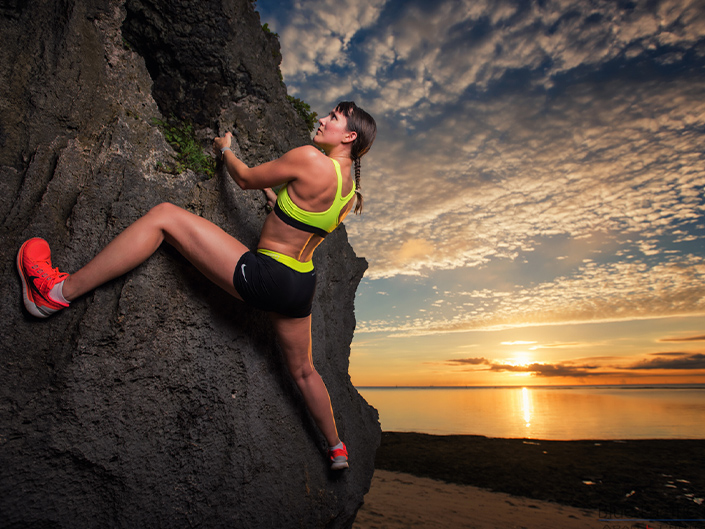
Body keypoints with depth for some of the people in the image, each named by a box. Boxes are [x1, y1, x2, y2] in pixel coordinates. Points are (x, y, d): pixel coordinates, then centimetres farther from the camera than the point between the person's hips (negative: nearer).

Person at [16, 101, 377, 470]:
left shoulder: (309, 158, -14)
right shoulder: (349, 190, 9)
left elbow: (245, 179, 1)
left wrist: (224, 149, 21)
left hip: (262, 276, -8)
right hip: (301, 287, 8)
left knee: (163, 216, -3)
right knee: (302, 370, 26)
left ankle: (62, 291, 0)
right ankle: (337, 449, 43)